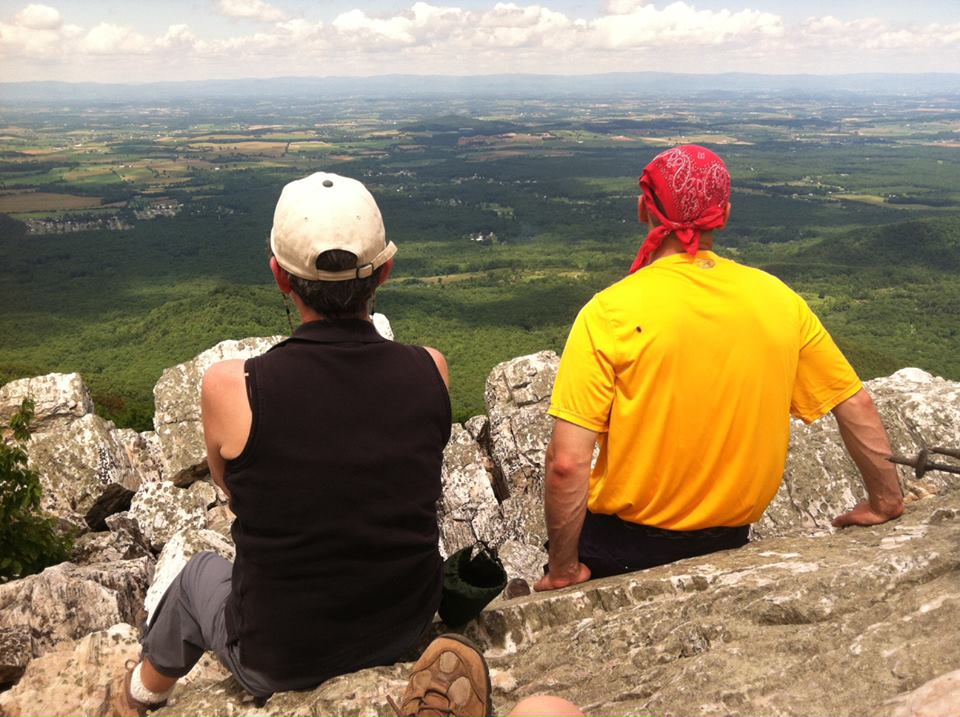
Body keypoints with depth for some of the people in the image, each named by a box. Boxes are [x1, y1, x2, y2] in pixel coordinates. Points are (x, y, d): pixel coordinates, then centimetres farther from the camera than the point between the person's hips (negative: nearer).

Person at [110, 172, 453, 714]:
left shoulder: (231, 389, -26)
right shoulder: (430, 370, -19)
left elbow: (233, 489, -4)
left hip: (281, 664, -2)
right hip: (408, 632, 3)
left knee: (198, 576, 29)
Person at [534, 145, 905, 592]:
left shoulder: (609, 313, -19)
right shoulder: (778, 299, -5)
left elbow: (567, 464, -23)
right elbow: (857, 408, 4)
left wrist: (563, 571, -10)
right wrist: (885, 502, 19)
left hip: (625, 546, -4)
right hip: (731, 541, 5)